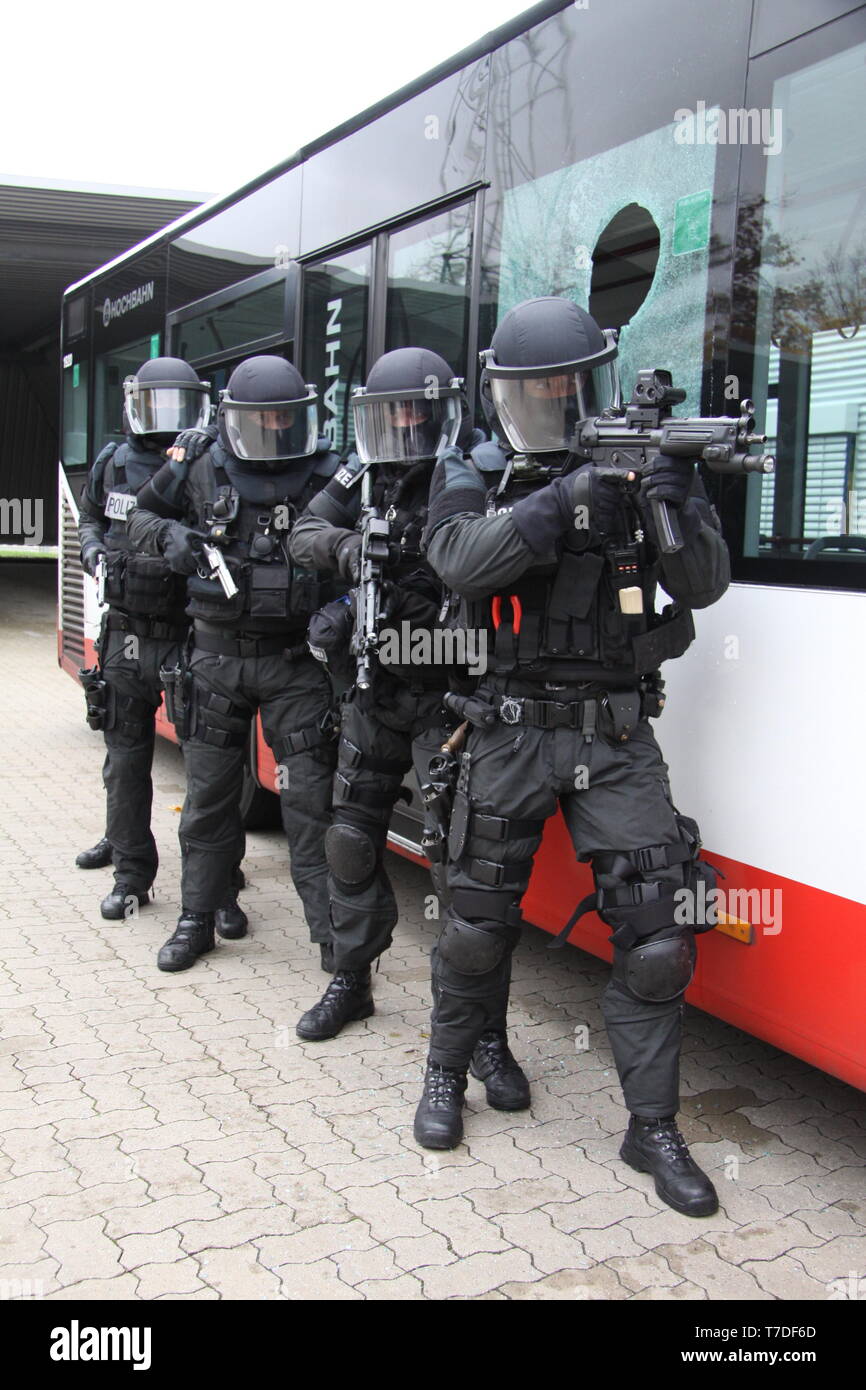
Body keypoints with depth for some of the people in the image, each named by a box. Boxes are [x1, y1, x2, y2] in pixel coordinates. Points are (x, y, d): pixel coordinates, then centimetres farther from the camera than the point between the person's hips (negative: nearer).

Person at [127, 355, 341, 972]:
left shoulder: (329, 476, -2)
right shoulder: (202, 471, 4)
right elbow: (144, 513, 18)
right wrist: (169, 537, -4)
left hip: (295, 661, -2)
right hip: (217, 656, 3)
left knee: (309, 799, -3)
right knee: (209, 793, 12)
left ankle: (333, 931, 5)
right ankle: (197, 919, 27)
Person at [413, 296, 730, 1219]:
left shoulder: (629, 468, 4)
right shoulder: (471, 480, 3)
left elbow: (704, 586, -5)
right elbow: (464, 562, -19)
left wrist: (679, 501, -23)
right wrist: (562, 500, -27)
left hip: (617, 738, 1)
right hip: (513, 734, -1)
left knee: (652, 928, -2)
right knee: (479, 921, 9)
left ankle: (652, 1127, 13)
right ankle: (446, 1072, 33)